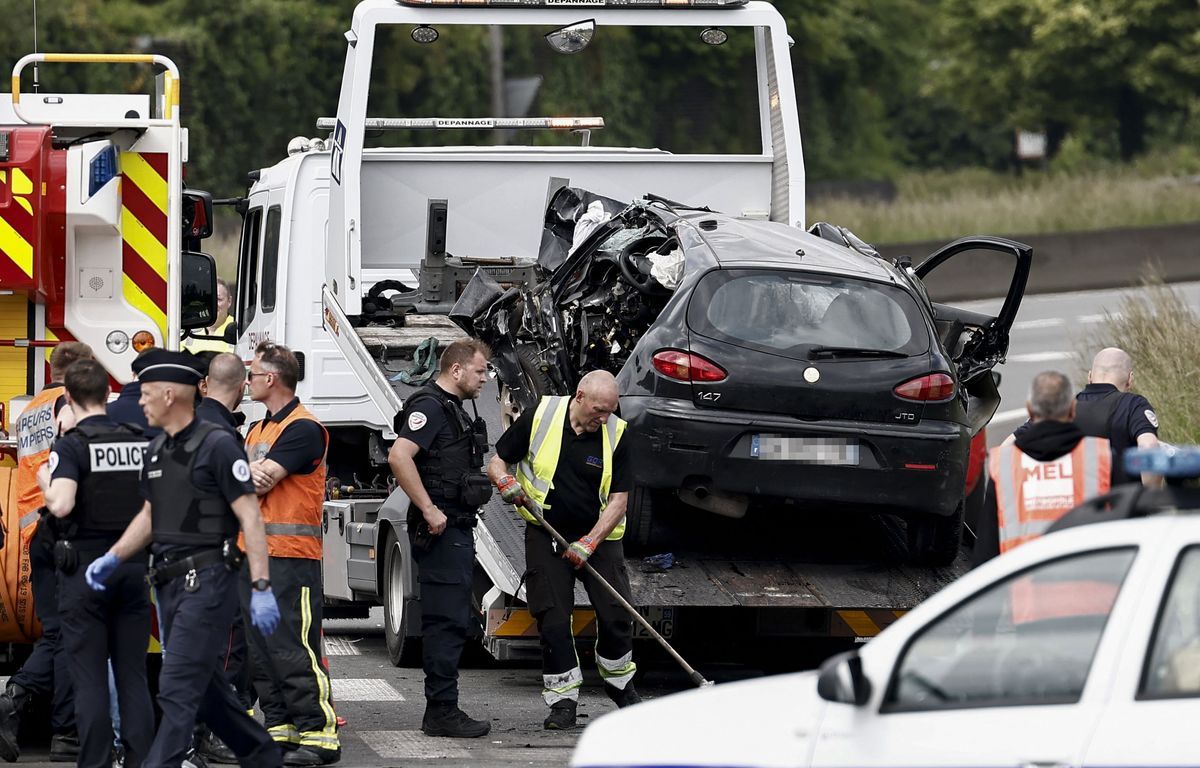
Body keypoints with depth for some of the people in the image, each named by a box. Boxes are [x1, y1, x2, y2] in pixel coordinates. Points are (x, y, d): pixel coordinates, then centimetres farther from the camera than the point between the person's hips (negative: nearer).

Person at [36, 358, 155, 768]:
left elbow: (61, 504, -24)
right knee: (133, 675, 9)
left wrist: (46, 482, -4)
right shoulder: (140, 442, 5)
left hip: (86, 566, -4)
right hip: (134, 565, 4)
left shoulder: (71, 446, -11)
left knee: (89, 676, 0)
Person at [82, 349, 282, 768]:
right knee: (205, 687, 14)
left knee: (177, 690, -12)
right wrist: (113, 558, 10)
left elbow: (250, 518, -14)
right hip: (171, 584, 9)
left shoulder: (217, 446, -12)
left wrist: (262, 588, -18)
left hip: (207, 582, -9)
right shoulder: (157, 451, 13)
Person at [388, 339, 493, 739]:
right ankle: (441, 712, -10)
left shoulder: (453, 410, 20)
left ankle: (442, 709, 17)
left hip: (457, 530, 11)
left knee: (456, 622, 13)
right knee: (446, 620, -11)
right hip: (440, 531, -11)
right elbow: (399, 456, -27)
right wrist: (429, 510, -26)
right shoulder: (430, 407, -13)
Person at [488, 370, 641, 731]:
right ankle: (563, 698, 0)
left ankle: (618, 681, 22)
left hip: (599, 535, 1)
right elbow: (497, 461, 2)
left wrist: (590, 542, -18)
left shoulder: (616, 434, -7)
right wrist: (505, 481, -22)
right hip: (546, 534, -1)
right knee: (552, 617, -8)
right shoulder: (538, 419, -10)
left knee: (616, 615, -4)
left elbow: (618, 499, -7)